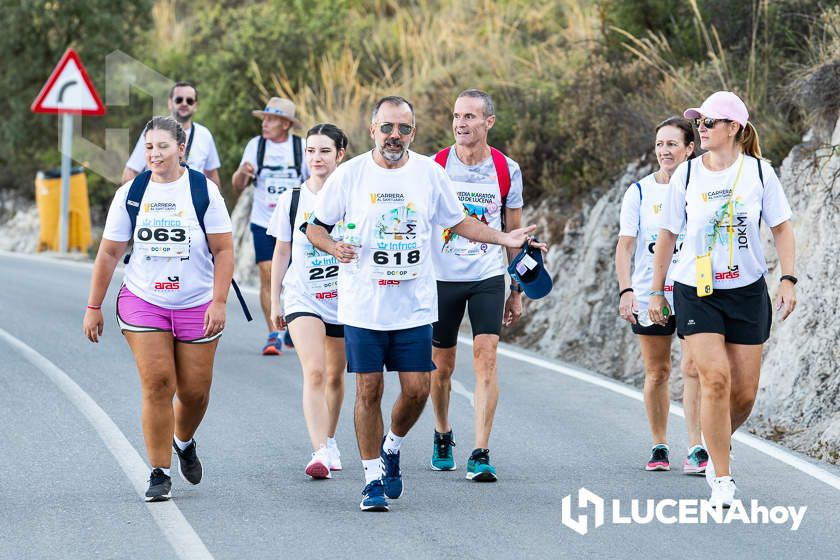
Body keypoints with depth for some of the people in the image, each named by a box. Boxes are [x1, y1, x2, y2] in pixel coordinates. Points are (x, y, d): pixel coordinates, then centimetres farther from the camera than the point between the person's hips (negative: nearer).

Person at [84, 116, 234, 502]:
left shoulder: (203, 191, -3)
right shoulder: (130, 194, 2)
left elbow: (223, 251, -2)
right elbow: (108, 254, 7)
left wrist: (219, 302, -11)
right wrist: (94, 307, 4)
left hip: (197, 306, 0)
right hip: (142, 302, 0)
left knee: (195, 391, 3)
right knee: (157, 385, -11)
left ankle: (183, 442, 36)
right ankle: (159, 474, -4)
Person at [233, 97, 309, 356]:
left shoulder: (303, 147, -1)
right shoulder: (255, 145, 2)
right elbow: (238, 187, 3)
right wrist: (242, 173, -18)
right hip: (264, 223, 0)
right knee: (267, 275, -10)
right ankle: (274, 335, -8)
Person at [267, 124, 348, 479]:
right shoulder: (292, 199, 2)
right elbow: (281, 253, 9)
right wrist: (275, 301, 8)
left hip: (343, 298, 1)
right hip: (302, 298, -1)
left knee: (335, 376, 14)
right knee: (314, 372, -18)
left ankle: (329, 441, 34)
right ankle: (320, 452, -25)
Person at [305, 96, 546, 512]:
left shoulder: (430, 173, 2)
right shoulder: (350, 174, -3)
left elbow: (458, 222, 15)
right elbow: (315, 227, 4)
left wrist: (504, 238, 4)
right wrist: (334, 247, -17)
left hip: (415, 305, 2)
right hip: (363, 305, -2)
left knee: (416, 390, -1)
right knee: (368, 391, 0)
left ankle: (392, 446, 29)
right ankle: (373, 477, 12)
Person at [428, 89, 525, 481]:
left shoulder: (506, 170, -2)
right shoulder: (434, 167, -6)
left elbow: (514, 232, 8)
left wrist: (518, 291, 9)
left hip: (488, 278, 0)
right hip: (441, 277, 0)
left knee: (486, 360, -13)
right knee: (441, 367, 10)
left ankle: (481, 455, -14)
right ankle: (442, 436, 35)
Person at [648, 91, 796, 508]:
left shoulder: (759, 172, -2)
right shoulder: (685, 175, -1)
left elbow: (781, 228, 4)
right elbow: (667, 235, 8)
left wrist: (787, 280, -6)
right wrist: (656, 292, 10)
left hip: (747, 291, 1)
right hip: (696, 291, -1)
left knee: (744, 393, 2)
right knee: (715, 379, -16)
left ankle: (717, 446, 33)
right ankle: (722, 481, -9)